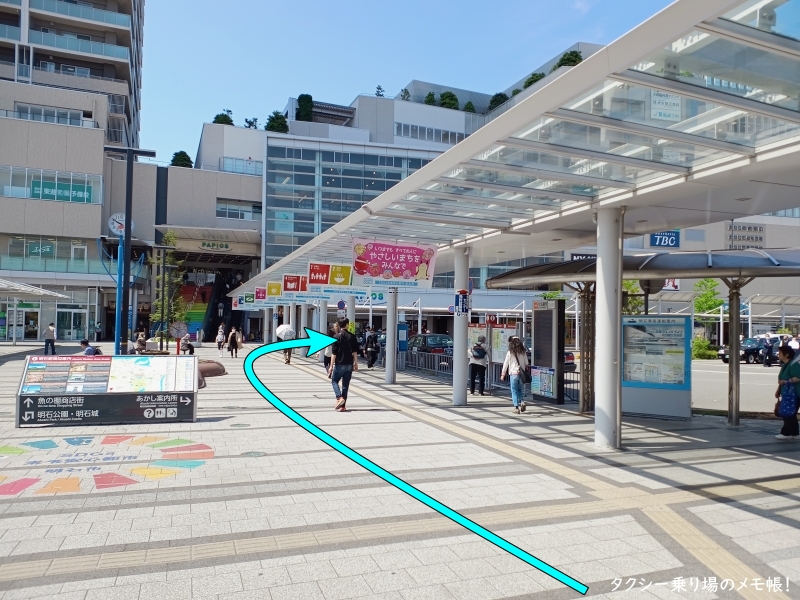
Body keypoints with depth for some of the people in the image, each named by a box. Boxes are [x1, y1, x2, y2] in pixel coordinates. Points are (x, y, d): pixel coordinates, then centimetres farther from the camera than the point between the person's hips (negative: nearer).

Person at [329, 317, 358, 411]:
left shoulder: (337, 336, -8)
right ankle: (343, 406, 8)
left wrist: (331, 366, -6)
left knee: (334, 381, 13)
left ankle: (339, 398, -9)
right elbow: (355, 352, 4)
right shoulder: (352, 337, 2)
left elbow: (334, 353, -10)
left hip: (339, 364, -3)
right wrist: (356, 363, 12)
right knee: (346, 384, 9)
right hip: (349, 364, 3)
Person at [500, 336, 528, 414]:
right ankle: (521, 402, 1)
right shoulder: (523, 352, 4)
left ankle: (516, 407, -1)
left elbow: (506, 364, -3)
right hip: (522, 373, 4)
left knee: (514, 391, 3)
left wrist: (503, 374, 3)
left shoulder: (510, 353, -7)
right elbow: (526, 363, 10)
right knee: (519, 389, 20)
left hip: (513, 373, -4)